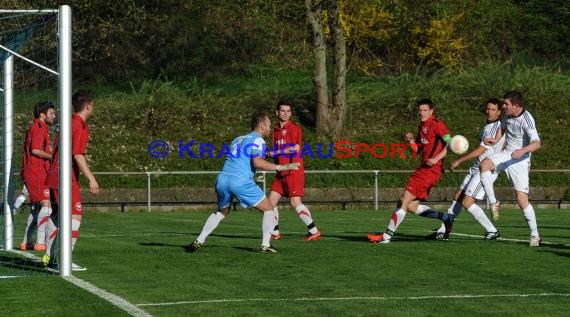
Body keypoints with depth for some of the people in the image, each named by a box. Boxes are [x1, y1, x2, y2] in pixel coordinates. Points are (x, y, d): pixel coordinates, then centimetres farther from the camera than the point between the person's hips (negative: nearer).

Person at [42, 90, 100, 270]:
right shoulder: (80, 127, -13)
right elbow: (78, 155, -22)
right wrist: (91, 179, -25)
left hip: (54, 176, 10)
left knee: (56, 216, 17)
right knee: (75, 216, -12)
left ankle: (49, 256, 25)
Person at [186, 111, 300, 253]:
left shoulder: (238, 139, 26)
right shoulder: (257, 140, 2)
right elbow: (257, 162, -14)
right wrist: (280, 167, -11)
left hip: (222, 178, 7)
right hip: (241, 181, -7)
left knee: (221, 211, 29)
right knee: (269, 209, 7)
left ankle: (199, 241, 20)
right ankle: (265, 245, -2)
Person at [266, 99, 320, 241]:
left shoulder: (295, 128, -5)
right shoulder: (276, 130, 15)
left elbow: (296, 148, -16)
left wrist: (276, 152, -14)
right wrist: (269, 153, -4)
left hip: (293, 170, -7)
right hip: (281, 172, 7)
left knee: (296, 202, -13)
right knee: (271, 200, 4)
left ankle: (314, 231, -8)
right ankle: (275, 232, 15)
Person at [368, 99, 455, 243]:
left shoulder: (436, 124, -9)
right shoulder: (422, 127, 18)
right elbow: (417, 149, 23)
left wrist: (436, 159, -22)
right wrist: (411, 141, 2)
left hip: (431, 169, -10)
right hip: (423, 169, 10)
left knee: (404, 201, -9)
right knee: (411, 206, 8)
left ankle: (387, 236, -7)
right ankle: (446, 217, 13)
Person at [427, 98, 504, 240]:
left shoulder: (497, 127, -16)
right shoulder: (488, 126, 14)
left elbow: (481, 150, -19)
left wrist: (459, 161, -14)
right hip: (475, 169, 10)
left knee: (467, 202, -14)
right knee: (457, 197, 10)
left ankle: (492, 231, -5)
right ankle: (443, 231, 18)